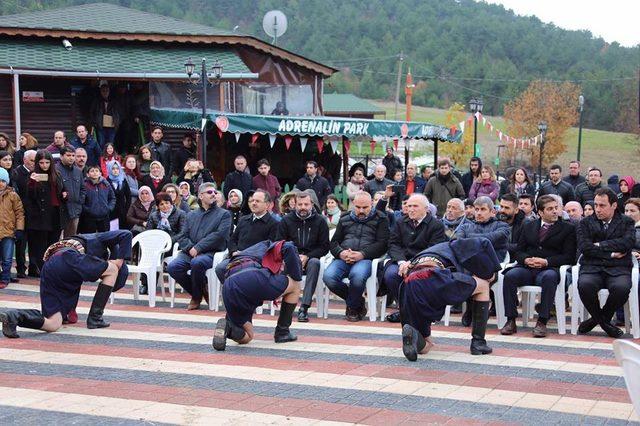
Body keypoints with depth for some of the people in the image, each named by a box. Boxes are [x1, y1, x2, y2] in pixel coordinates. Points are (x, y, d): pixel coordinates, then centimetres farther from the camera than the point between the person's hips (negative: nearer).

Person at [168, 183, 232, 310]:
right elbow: (182, 237, 14)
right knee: (172, 267, -24)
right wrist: (190, 248, -9)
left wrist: (198, 248, -13)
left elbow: (219, 235, -6)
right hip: (190, 252, 4)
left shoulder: (224, 214, 10)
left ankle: (197, 296, -9)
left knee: (197, 262, -37)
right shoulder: (191, 215, 23)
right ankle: (199, 290, 0)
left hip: (211, 253, -4)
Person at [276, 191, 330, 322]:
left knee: (314, 263, -36)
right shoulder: (286, 220, 7)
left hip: (311, 257, 0)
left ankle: (304, 307, -40)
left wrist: (307, 256, -12)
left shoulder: (320, 221, 6)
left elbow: (324, 247, 4)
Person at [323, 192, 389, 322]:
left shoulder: (380, 219, 13)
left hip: (366, 258, -4)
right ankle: (358, 301, -1)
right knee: (328, 276, -28)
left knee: (357, 275, -39)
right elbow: (334, 241, 19)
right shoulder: (345, 219, 25)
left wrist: (362, 254, -15)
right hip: (343, 258, 4)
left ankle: (353, 307, -7)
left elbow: (382, 244, 1)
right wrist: (341, 253, -6)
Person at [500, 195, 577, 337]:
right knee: (510, 275, -29)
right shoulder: (528, 226, 20)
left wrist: (546, 261, -13)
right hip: (527, 268, 3)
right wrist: (526, 259, -8)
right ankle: (511, 321, -26)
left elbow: (568, 256, 1)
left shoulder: (568, 228, 10)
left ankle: (542, 322, -35)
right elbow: (518, 251, 16)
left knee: (549, 277, -38)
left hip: (549, 269, -3)